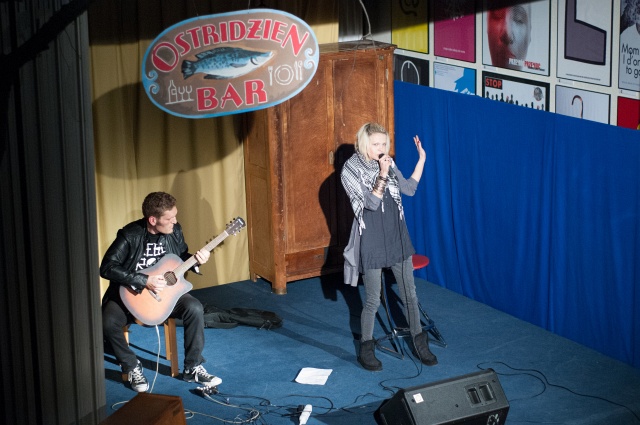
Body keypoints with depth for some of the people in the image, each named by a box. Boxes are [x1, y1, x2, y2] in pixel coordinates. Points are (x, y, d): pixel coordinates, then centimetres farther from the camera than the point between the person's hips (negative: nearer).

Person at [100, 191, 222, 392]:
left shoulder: (174, 231, -5)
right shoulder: (130, 236, -21)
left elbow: (181, 256, 13)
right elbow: (107, 268, -27)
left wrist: (196, 260, -11)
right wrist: (145, 281, -30)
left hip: (166, 290, 4)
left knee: (195, 308, -22)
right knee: (108, 323, -30)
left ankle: (193, 368, -7)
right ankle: (132, 368, -4)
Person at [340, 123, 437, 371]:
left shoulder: (387, 164, 4)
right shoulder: (350, 171, -12)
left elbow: (409, 189, 10)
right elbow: (371, 203, -19)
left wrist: (421, 160, 4)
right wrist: (382, 174, -26)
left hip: (397, 238, 5)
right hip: (372, 243, -5)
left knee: (409, 294, 12)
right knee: (373, 300, 4)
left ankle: (420, 343, 25)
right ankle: (366, 349, 20)